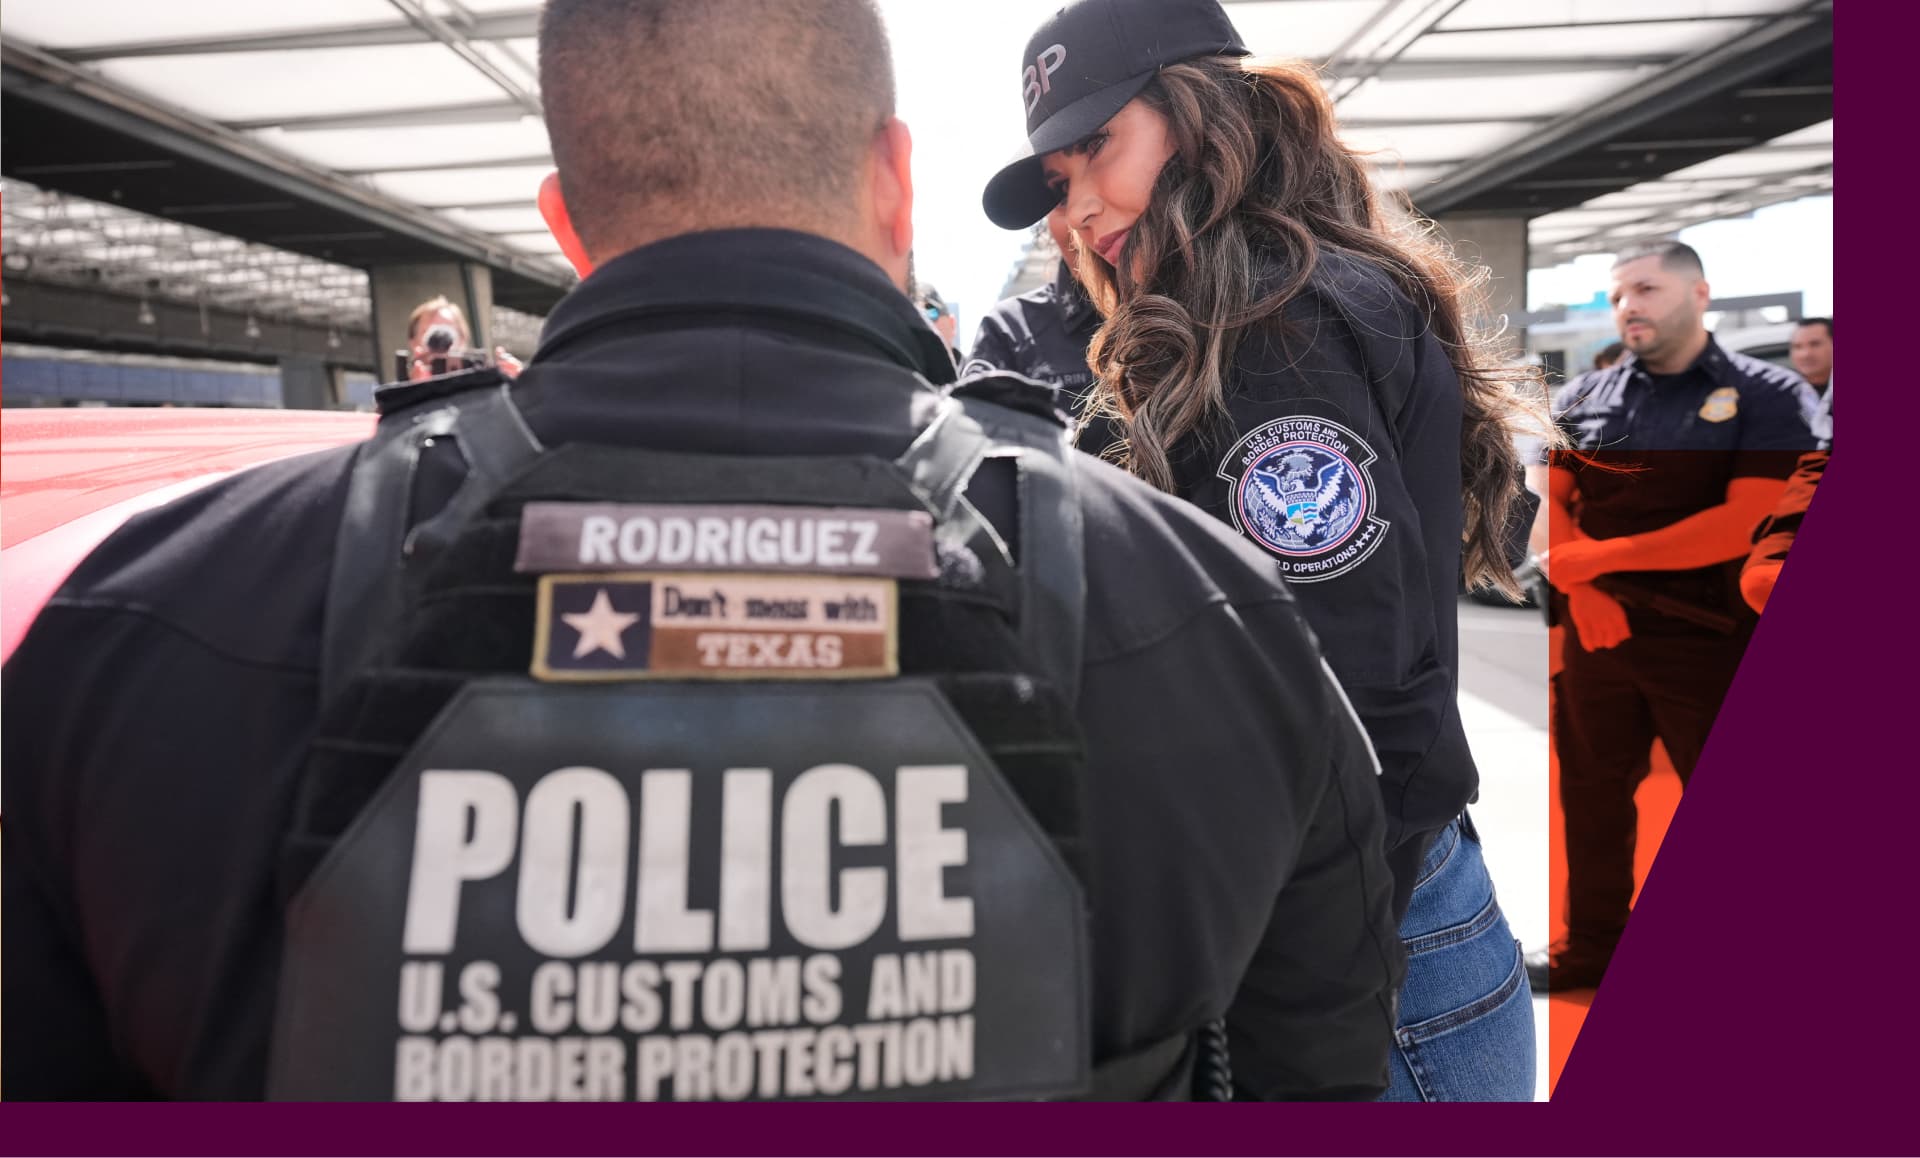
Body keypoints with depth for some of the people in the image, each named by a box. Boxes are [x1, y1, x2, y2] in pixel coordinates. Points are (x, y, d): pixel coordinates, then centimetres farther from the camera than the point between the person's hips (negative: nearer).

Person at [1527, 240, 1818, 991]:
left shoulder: (1768, 396, -5)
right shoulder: (1583, 398, 6)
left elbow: (1747, 522, -16)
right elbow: (1549, 502, 7)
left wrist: (1598, 556, -18)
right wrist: (1582, 588, -12)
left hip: (1708, 640, -4)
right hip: (1596, 629, 4)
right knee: (1590, 795, 14)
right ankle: (1590, 946, 32)